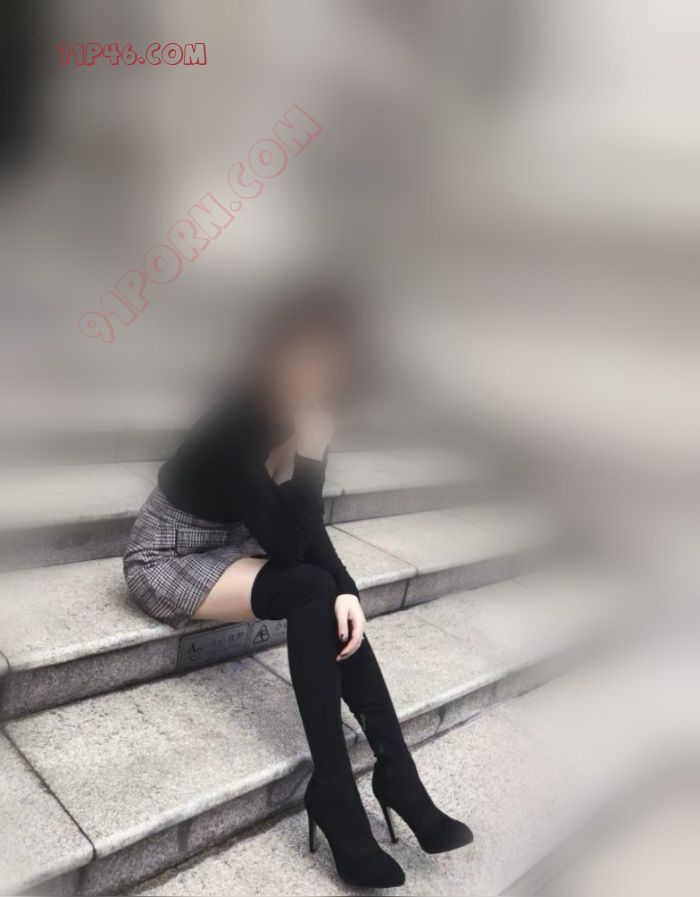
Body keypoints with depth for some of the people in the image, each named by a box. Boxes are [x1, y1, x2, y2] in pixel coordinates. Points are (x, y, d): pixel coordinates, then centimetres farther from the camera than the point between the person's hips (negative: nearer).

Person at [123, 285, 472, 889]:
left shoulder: (303, 419, -6)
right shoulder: (239, 423, -29)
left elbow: (307, 527, -5)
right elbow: (289, 549, -29)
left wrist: (345, 588, -20)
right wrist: (309, 452, -35)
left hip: (231, 545, 7)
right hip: (166, 556, -7)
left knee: (328, 597, -20)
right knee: (309, 592, -28)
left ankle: (384, 776, -15)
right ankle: (393, 775, -21)